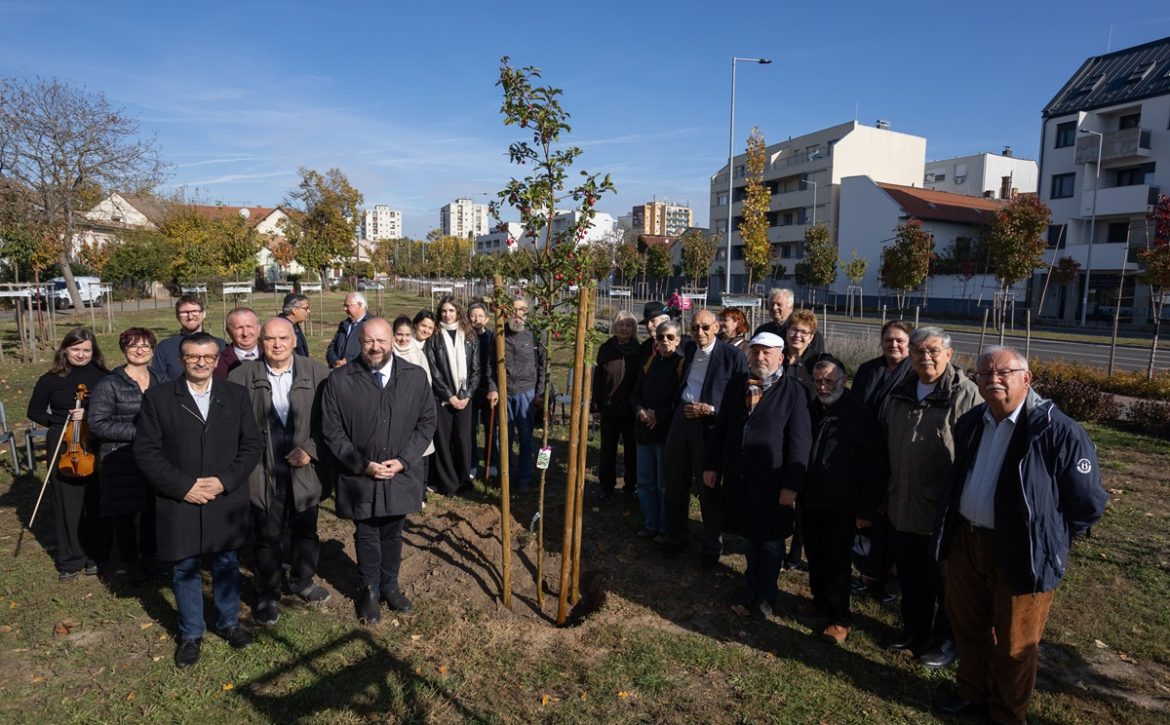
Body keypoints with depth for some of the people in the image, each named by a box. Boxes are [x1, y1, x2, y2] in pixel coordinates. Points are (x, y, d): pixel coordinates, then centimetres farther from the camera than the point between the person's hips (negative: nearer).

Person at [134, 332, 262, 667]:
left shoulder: (236, 395, 0)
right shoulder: (158, 397, -4)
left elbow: (251, 445, 0)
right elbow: (146, 451, -6)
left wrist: (225, 481, -13)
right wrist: (183, 486, -14)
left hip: (226, 502, 1)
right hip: (179, 504, -1)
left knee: (227, 565, 16)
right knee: (185, 570, 14)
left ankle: (228, 622, 37)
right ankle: (190, 634, 33)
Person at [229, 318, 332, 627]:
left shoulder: (317, 372, -5)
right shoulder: (242, 376, -6)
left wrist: (311, 449, -12)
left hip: (305, 470, 1)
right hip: (264, 472, -1)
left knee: (305, 531, 19)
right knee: (267, 536, 13)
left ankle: (302, 581, 41)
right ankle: (267, 594, 32)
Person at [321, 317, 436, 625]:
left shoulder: (416, 376, -5)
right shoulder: (339, 381, -9)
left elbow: (427, 422, 0)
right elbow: (332, 431, -6)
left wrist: (403, 460, -10)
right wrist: (363, 465, -13)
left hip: (402, 475, 2)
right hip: (359, 477, -1)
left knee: (393, 533, 17)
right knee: (366, 536, 14)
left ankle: (390, 586, 38)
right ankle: (370, 590, 35)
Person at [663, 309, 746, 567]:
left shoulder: (733, 356, -9)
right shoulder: (689, 350, 9)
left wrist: (711, 410, -16)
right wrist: (677, 408, 10)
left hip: (709, 425, -6)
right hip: (681, 420, 6)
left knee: (709, 489, 6)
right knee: (675, 484, 14)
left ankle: (712, 547, 23)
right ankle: (677, 537, 33)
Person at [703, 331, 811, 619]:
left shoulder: (793, 391, -10)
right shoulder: (736, 383, 5)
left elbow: (799, 442, -11)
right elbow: (721, 426, 9)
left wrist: (792, 485, -14)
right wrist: (711, 465, 8)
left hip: (772, 481, -4)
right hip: (738, 476, 4)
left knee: (770, 541, 11)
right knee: (750, 535, 18)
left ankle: (766, 595, 29)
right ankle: (751, 586, 37)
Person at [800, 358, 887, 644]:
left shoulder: (861, 416, -10)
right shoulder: (812, 410, 6)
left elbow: (875, 468, -10)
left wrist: (867, 510, -11)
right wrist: (797, 492, 10)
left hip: (841, 505, -5)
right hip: (810, 501, 5)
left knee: (837, 562, 0)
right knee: (815, 556, 14)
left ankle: (840, 619, 15)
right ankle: (820, 600, 33)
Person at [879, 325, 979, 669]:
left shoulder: (965, 395, -14)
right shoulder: (900, 393, 6)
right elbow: (885, 444, 14)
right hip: (902, 507, 6)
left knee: (944, 580, 13)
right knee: (910, 576, 20)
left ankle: (945, 640, 33)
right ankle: (914, 630, 40)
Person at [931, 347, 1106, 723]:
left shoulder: (1058, 431, -18)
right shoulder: (970, 422, 3)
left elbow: (1089, 504, -11)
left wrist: (1048, 541, -3)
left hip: (1020, 554, -6)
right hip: (965, 541, 6)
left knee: (1012, 645, 12)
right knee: (968, 627, 22)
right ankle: (973, 694, 45)